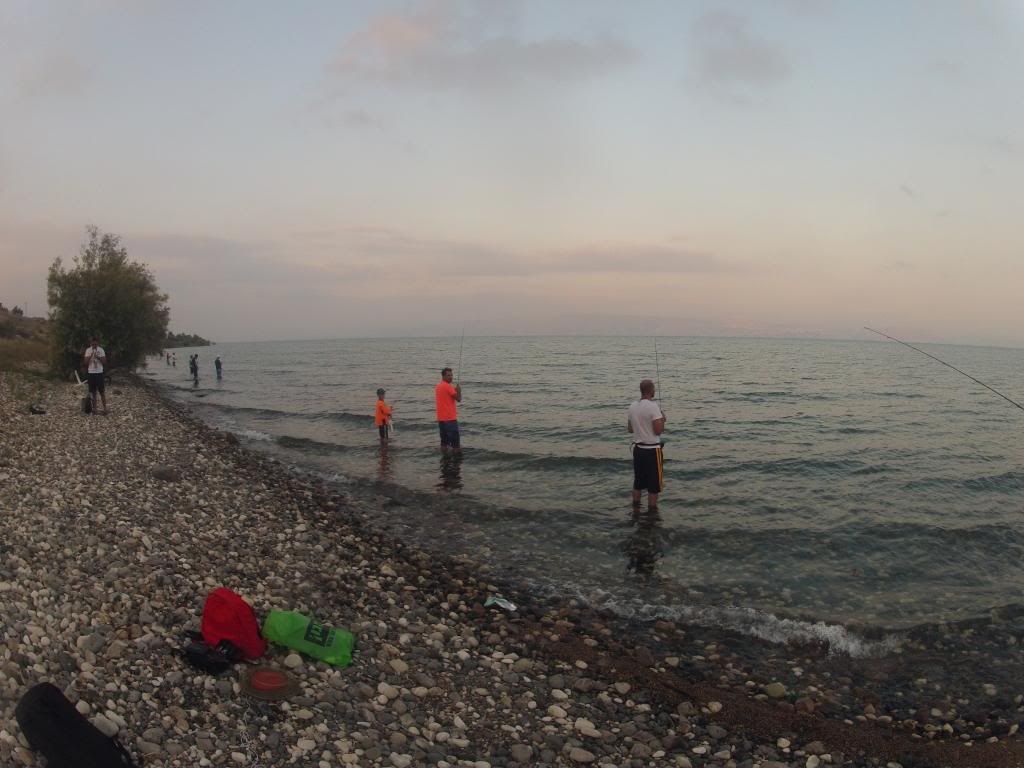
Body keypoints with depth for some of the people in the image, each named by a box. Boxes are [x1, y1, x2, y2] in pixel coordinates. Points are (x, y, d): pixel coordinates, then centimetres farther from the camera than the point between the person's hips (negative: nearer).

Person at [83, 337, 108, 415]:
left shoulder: (101, 350, -1)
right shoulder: (88, 350, 0)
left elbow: (104, 362, -3)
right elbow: (86, 362, -5)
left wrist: (98, 357, -18)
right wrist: (91, 356, -18)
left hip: (99, 373, -1)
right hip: (91, 373, 1)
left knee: (102, 392, -2)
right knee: (93, 392, 6)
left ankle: (105, 409, 0)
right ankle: (94, 408, 14)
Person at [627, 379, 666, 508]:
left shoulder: (633, 407, 5)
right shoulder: (653, 406, -16)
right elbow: (659, 430, -19)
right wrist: (663, 419, -2)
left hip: (638, 449, 7)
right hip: (652, 450, -7)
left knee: (638, 483, 17)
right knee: (654, 486, 2)